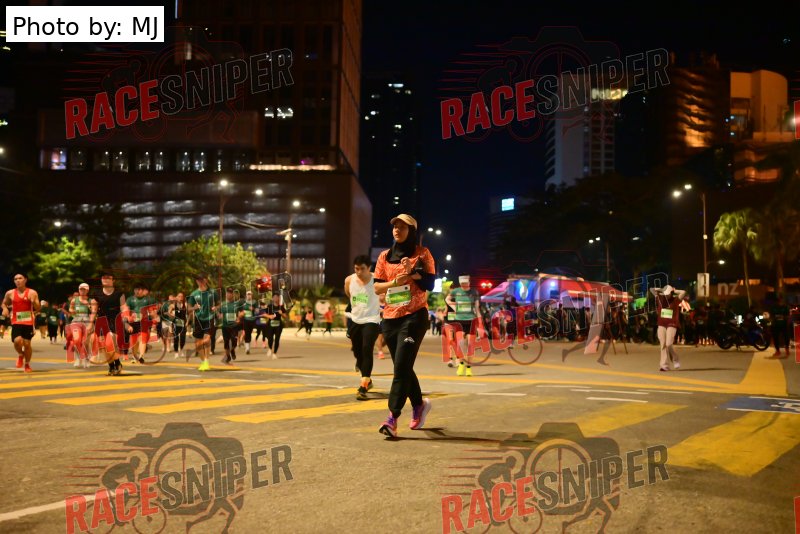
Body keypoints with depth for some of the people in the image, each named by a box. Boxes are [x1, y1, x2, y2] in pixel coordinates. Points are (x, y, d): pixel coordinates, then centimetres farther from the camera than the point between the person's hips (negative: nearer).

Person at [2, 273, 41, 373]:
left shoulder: (32, 293, -2)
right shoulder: (10, 293, 4)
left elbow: (38, 309, -2)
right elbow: (4, 303, 22)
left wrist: (34, 301, -22)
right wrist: (5, 309, -1)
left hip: (28, 322, -1)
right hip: (16, 322, 1)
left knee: (27, 344, 2)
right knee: (17, 341, -20)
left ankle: (27, 364, 24)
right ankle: (20, 355, 14)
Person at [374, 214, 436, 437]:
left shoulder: (422, 254, 0)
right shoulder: (385, 256, 11)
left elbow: (430, 284, -5)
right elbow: (376, 287, 7)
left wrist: (413, 272, -19)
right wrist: (395, 281, -10)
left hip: (414, 316, -5)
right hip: (390, 318, 5)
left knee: (402, 365, -14)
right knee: (402, 367, 13)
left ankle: (393, 418, -16)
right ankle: (419, 405, 35)